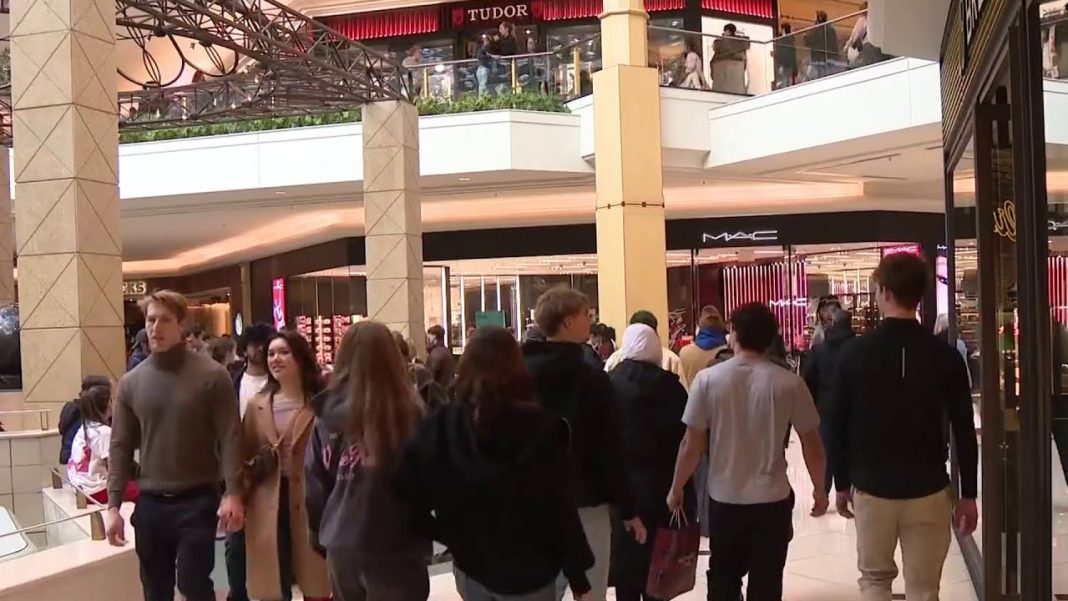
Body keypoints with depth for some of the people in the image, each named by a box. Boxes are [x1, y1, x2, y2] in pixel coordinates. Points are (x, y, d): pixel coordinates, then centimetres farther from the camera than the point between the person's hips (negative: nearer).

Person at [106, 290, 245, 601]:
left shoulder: (211, 375, -6)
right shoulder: (131, 382, 4)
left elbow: (229, 437, -8)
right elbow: (120, 446, 6)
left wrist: (233, 493, -17)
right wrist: (113, 505, 2)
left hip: (197, 500, -4)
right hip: (150, 503, 4)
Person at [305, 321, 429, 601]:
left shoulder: (328, 416, -3)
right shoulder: (408, 411, -13)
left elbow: (314, 486, 3)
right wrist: (423, 534, 10)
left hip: (341, 548, 4)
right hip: (396, 550, -4)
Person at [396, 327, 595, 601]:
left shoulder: (441, 426, -9)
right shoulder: (539, 427, -15)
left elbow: (409, 495, -13)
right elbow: (561, 508, -13)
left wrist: (452, 537, -1)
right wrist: (578, 578, -5)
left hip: (470, 568, 3)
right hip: (530, 571, -2)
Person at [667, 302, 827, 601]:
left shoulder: (708, 379, -9)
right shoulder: (789, 383, -8)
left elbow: (692, 445, -7)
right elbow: (811, 443, -2)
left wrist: (676, 489, 7)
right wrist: (819, 489, 14)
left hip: (724, 499, 0)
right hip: (773, 499, 0)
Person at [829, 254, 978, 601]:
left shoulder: (855, 353, -6)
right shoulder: (945, 356, -6)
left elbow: (838, 425, -1)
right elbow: (964, 431, -4)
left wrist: (841, 483, 10)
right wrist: (969, 494, 6)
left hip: (871, 488, 0)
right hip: (929, 490, 0)